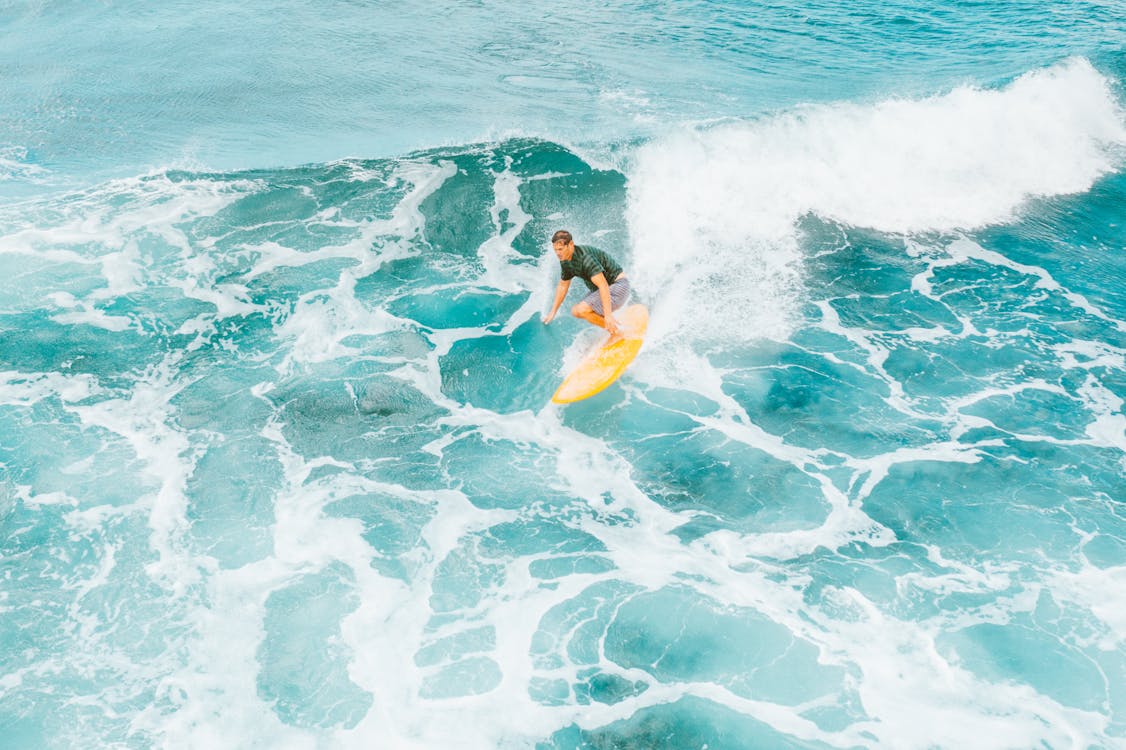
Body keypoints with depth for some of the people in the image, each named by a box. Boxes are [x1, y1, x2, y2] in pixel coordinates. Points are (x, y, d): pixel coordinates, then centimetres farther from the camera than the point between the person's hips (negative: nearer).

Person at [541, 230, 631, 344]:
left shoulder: (585, 257, -28)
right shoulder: (565, 261, 1)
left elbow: (603, 285, -34)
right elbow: (563, 286, 17)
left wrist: (608, 315, -39)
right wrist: (553, 312, 19)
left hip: (618, 285, -10)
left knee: (581, 310, -22)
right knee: (575, 311, 8)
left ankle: (616, 332, -7)